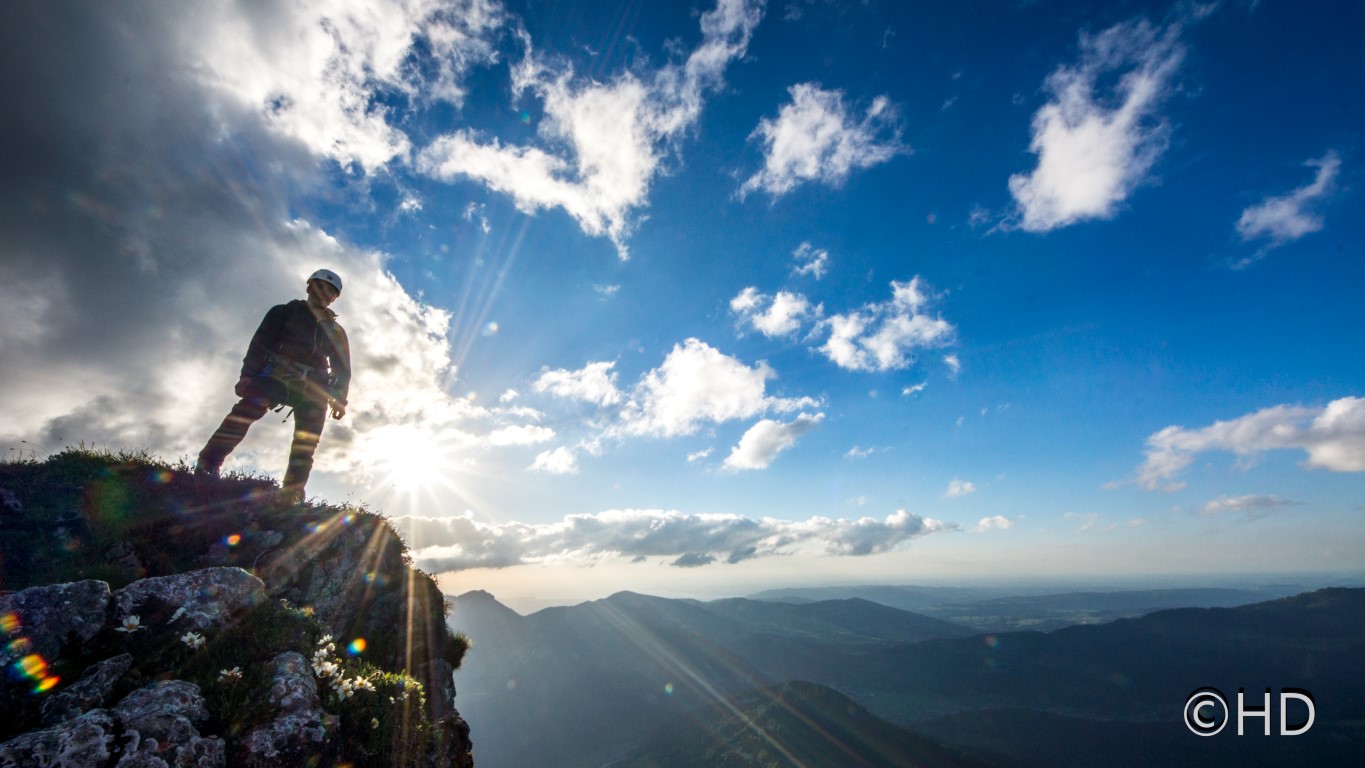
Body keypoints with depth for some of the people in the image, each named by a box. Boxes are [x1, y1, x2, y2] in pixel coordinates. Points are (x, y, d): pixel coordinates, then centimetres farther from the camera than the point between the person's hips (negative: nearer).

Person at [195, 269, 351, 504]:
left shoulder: (336, 331, 24)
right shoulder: (285, 312, 16)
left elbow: (343, 368, 18)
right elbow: (259, 343, 5)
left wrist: (339, 399, 4)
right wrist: (248, 375, -10)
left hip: (313, 387, 3)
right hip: (277, 375, -2)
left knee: (307, 442, -12)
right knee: (247, 408, -30)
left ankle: (292, 495, -14)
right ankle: (207, 465, -30)